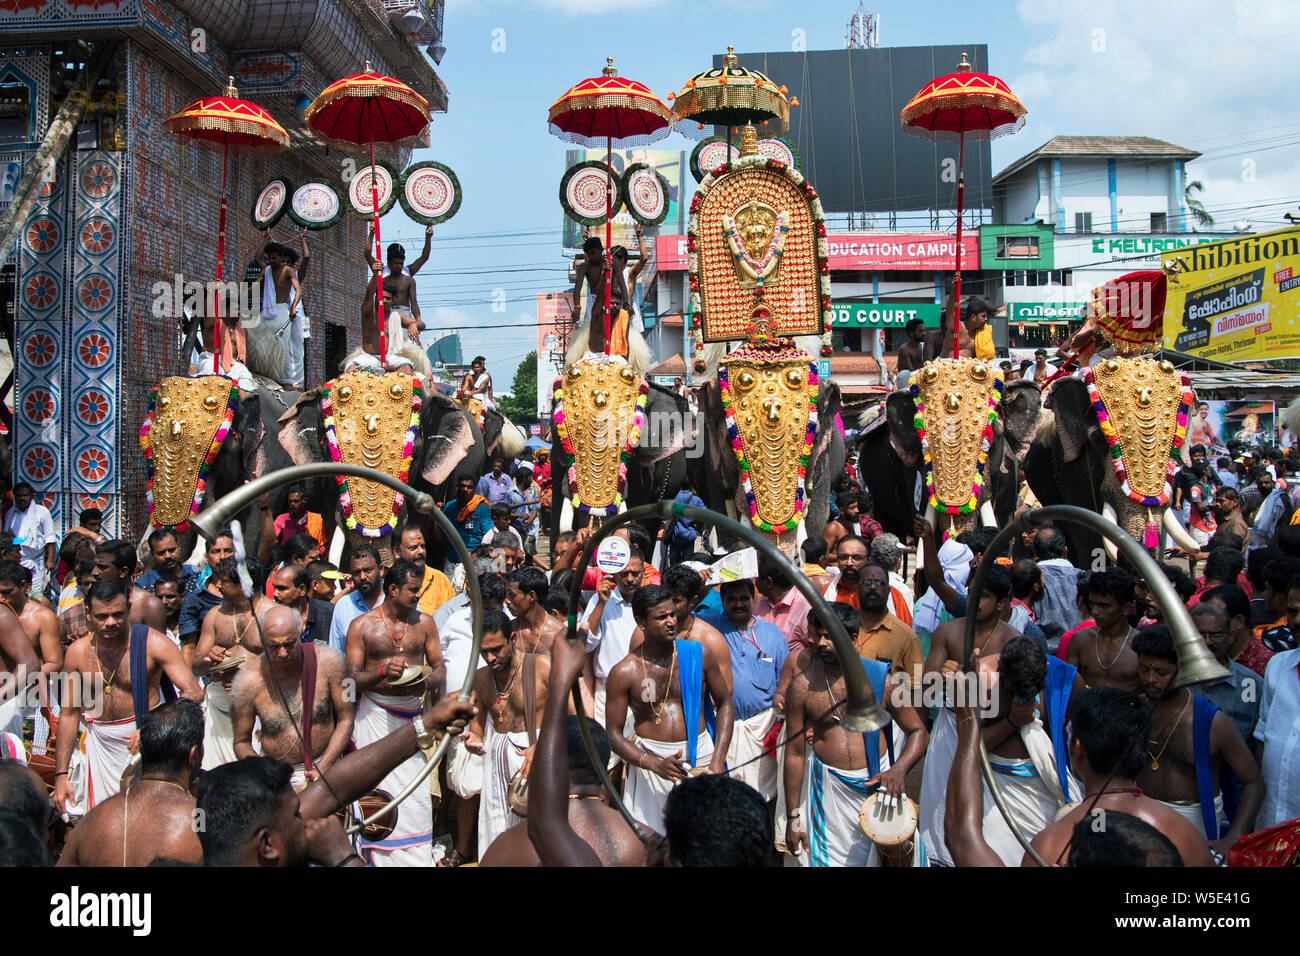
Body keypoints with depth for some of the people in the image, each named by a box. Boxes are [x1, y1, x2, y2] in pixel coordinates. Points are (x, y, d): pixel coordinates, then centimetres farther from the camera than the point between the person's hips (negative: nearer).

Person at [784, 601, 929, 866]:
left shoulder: (881, 678, -6)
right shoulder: (802, 686, -6)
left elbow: (919, 732, 3)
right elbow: (794, 753, 0)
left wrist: (898, 770, -17)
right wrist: (793, 816, 1)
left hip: (880, 784, 1)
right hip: (831, 791, 0)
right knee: (835, 860, 6)